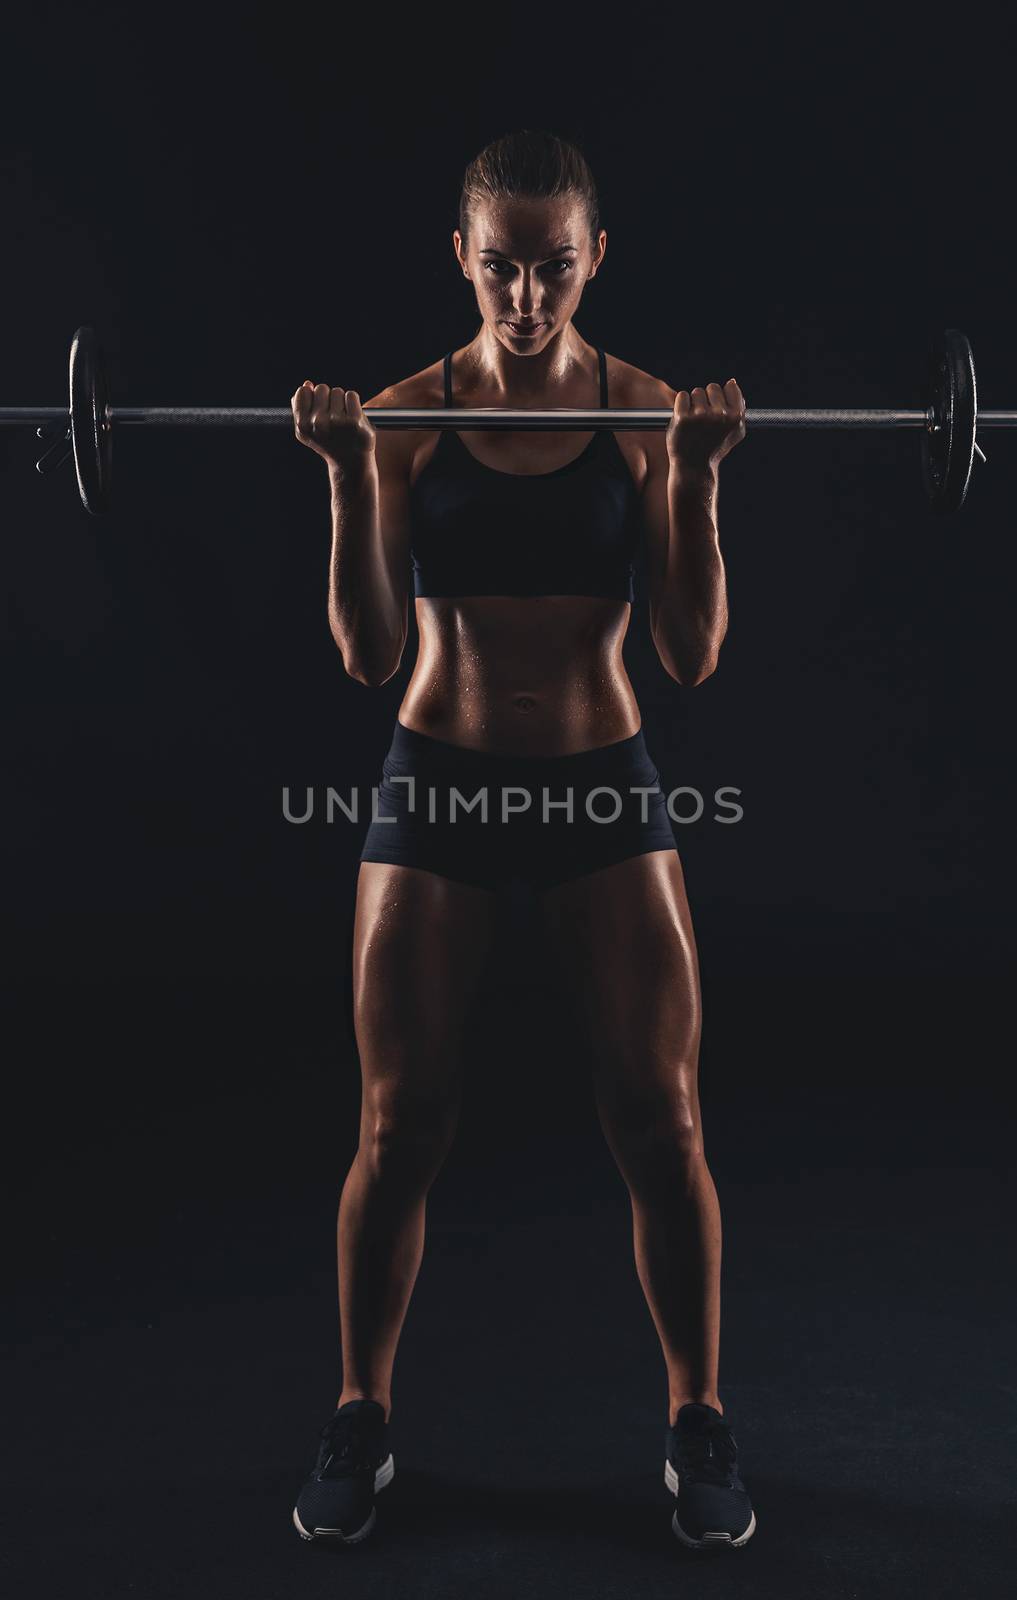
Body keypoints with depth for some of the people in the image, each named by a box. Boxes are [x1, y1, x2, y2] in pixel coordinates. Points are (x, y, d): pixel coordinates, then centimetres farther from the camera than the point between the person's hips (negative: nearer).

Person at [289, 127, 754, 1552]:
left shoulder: (648, 414, 0)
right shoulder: (405, 416, 0)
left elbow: (694, 656, -5)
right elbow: (368, 654, -6)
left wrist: (699, 480, -15)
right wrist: (348, 480, -17)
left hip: (604, 786, 0)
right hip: (440, 784, 0)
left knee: (660, 1119, 1)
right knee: (400, 1127, 4)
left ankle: (698, 1422, 24)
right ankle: (361, 1419, 27)